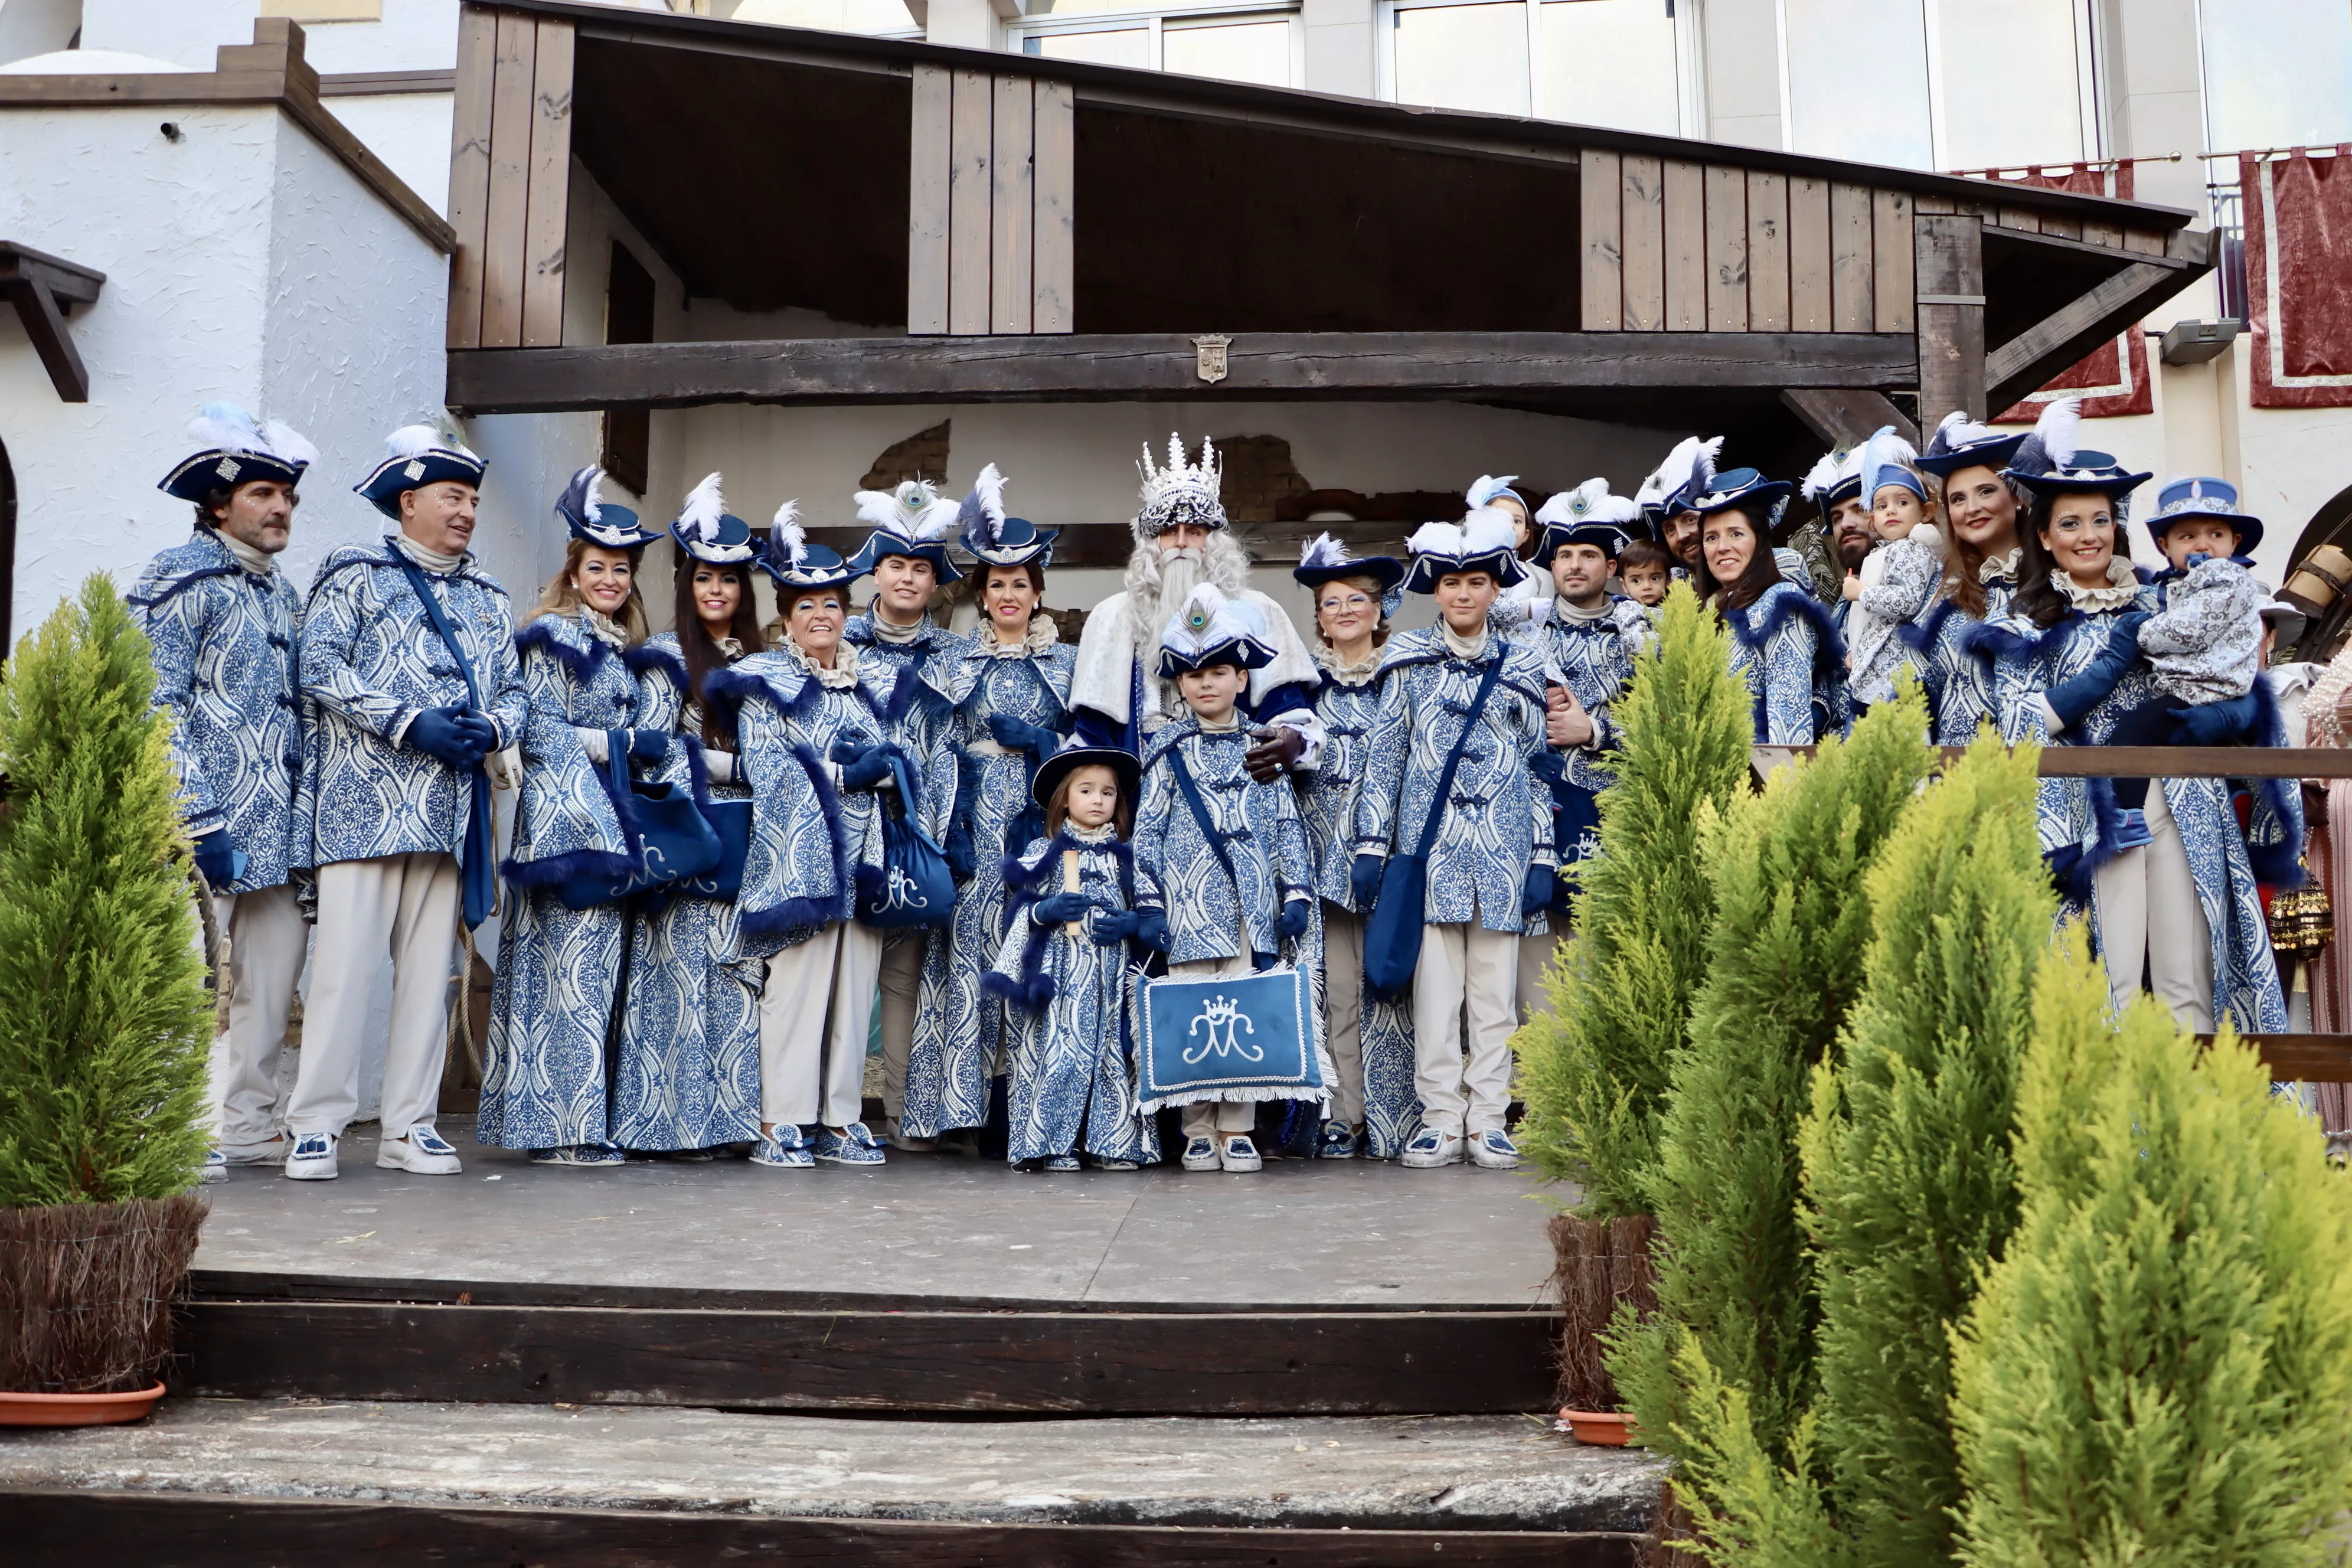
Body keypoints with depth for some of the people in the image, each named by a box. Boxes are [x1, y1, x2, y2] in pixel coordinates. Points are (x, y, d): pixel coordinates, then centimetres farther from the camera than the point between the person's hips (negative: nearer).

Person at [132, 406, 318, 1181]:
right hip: (210, 818, -7)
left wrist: (304, 815, 17)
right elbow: (159, 710, -10)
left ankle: (248, 1123, 16)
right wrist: (199, 819, -17)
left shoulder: (281, 592, 19)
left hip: (277, 822, 7)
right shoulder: (181, 581, -3)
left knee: (277, 964, 7)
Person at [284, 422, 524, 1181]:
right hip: (365, 802, -5)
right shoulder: (356, 576, 6)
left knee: (429, 966, 5)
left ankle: (410, 1126, 10)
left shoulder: (488, 600, 22)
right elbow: (322, 669, -6)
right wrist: (410, 724, -15)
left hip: (451, 811, 5)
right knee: (345, 959, -9)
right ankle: (316, 1124, -3)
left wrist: (491, 729, -5)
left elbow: (515, 691, 18)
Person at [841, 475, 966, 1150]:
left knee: (907, 968, 0)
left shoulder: (953, 657, 12)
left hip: (919, 831, 1)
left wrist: (949, 836, 0)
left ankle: (903, 1111, 3)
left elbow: (959, 749, 9)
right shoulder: (841, 644, 9)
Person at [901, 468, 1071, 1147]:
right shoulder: (958, 664, 12)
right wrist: (952, 830, -6)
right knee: (969, 944, -7)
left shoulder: (1066, 664, 12)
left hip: (1042, 816, 0)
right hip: (976, 819, 0)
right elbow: (942, 751, 6)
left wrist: (1033, 740, -10)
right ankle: (961, 1099, -5)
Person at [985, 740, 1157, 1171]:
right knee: (1057, 1048, -8)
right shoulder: (1042, 853, 7)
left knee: (1113, 1050, 0)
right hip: (1059, 971, -2)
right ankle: (1054, 1144, -2)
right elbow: (1018, 911, 5)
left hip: (1113, 971, 2)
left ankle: (1117, 1142, 6)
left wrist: (1132, 923, -7)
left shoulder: (1126, 857, 13)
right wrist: (1046, 911, -14)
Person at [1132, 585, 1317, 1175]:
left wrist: (1296, 897, 4)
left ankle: (1236, 1129, 8)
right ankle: (1198, 1131, 8)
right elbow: (1148, 828, 3)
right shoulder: (1168, 748, 6)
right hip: (1189, 905, -1)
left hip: (1252, 906, 1)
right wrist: (1148, 901, -4)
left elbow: (1288, 826, 11)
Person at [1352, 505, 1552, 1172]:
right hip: (1429, 843, -1)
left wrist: (1542, 857, 5)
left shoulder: (1521, 667, 10)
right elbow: (1385, 758, 6)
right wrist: (1372, 843, -1)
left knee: (1495, 986, 3)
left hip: (1502, 844, 1)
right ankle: (1441, 1119, 6)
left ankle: (1488, 1120, 10)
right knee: (1435, 985, -2)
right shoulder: (1409, 663, 7)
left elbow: (1538, 762, 11)